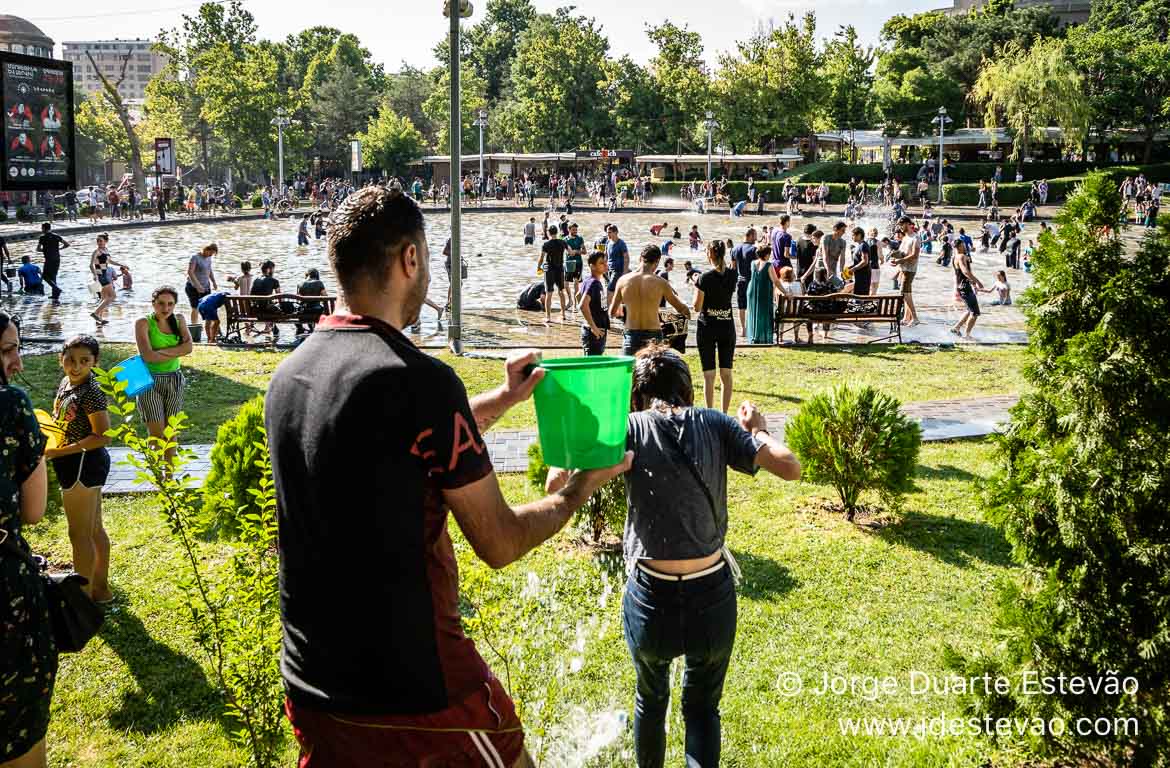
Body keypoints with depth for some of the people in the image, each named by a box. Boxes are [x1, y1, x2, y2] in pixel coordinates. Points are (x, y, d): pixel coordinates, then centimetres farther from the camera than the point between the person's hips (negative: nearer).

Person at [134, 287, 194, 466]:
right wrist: (176, 353, -12)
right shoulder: (143, 323, -8)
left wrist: (161, 352, -18)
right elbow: (147, 355, -20)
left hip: (174, 381, 4)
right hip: (150, 382, -4)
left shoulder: (179, 320, 5)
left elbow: (189, 346, -9)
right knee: (156, 433, -4)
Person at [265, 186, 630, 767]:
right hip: (418, 690, -7)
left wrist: (502, 399, 23)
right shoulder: (418, 379, -21)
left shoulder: (288, 374, 2)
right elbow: (500, 543, -14)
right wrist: (579, 490, 4)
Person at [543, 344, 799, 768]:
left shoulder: (628, 428, -8)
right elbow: (790, 468, -9)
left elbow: (556, 482, -16)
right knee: (702, 707, 23)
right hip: (711, 597, 1)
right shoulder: (714, 425, -3)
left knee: (651, 699, 28)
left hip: (651, 599, -1)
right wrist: (759, 431, 8)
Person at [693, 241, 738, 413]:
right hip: (727, 326, 4)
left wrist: (696, 287, 3)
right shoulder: (732, 275, 0)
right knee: (726, 373, 9)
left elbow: (697, 307, -11)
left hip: (707, 327, -4)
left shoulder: (705, 278, -13)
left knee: (709, 374, 2)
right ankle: (725, 413, 13)